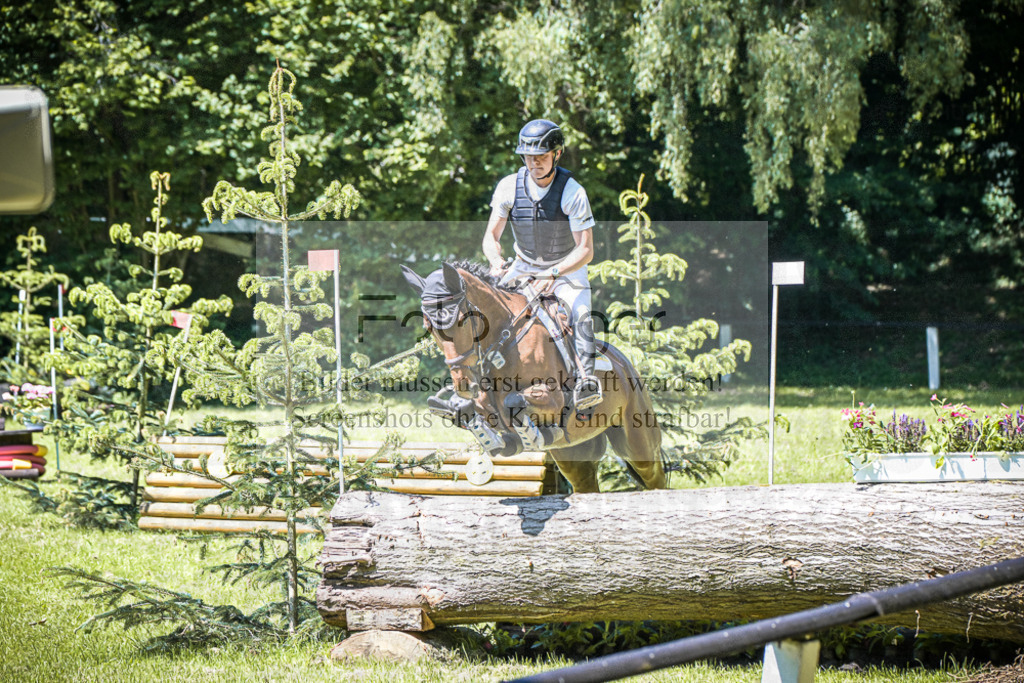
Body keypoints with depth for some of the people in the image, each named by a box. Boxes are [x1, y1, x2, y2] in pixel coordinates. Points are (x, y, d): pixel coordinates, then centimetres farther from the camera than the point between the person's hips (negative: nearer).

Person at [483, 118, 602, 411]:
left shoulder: (572, 192, -20)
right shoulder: (509, 186, -11)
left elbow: (585, 250, -21)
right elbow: (491, 235, -7)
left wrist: (553, 274, -34)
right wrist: (496, 260, -29)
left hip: (568, 269, -4)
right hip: (524, 267, 4)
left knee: (580, 314, -31)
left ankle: (586, 379, -40)